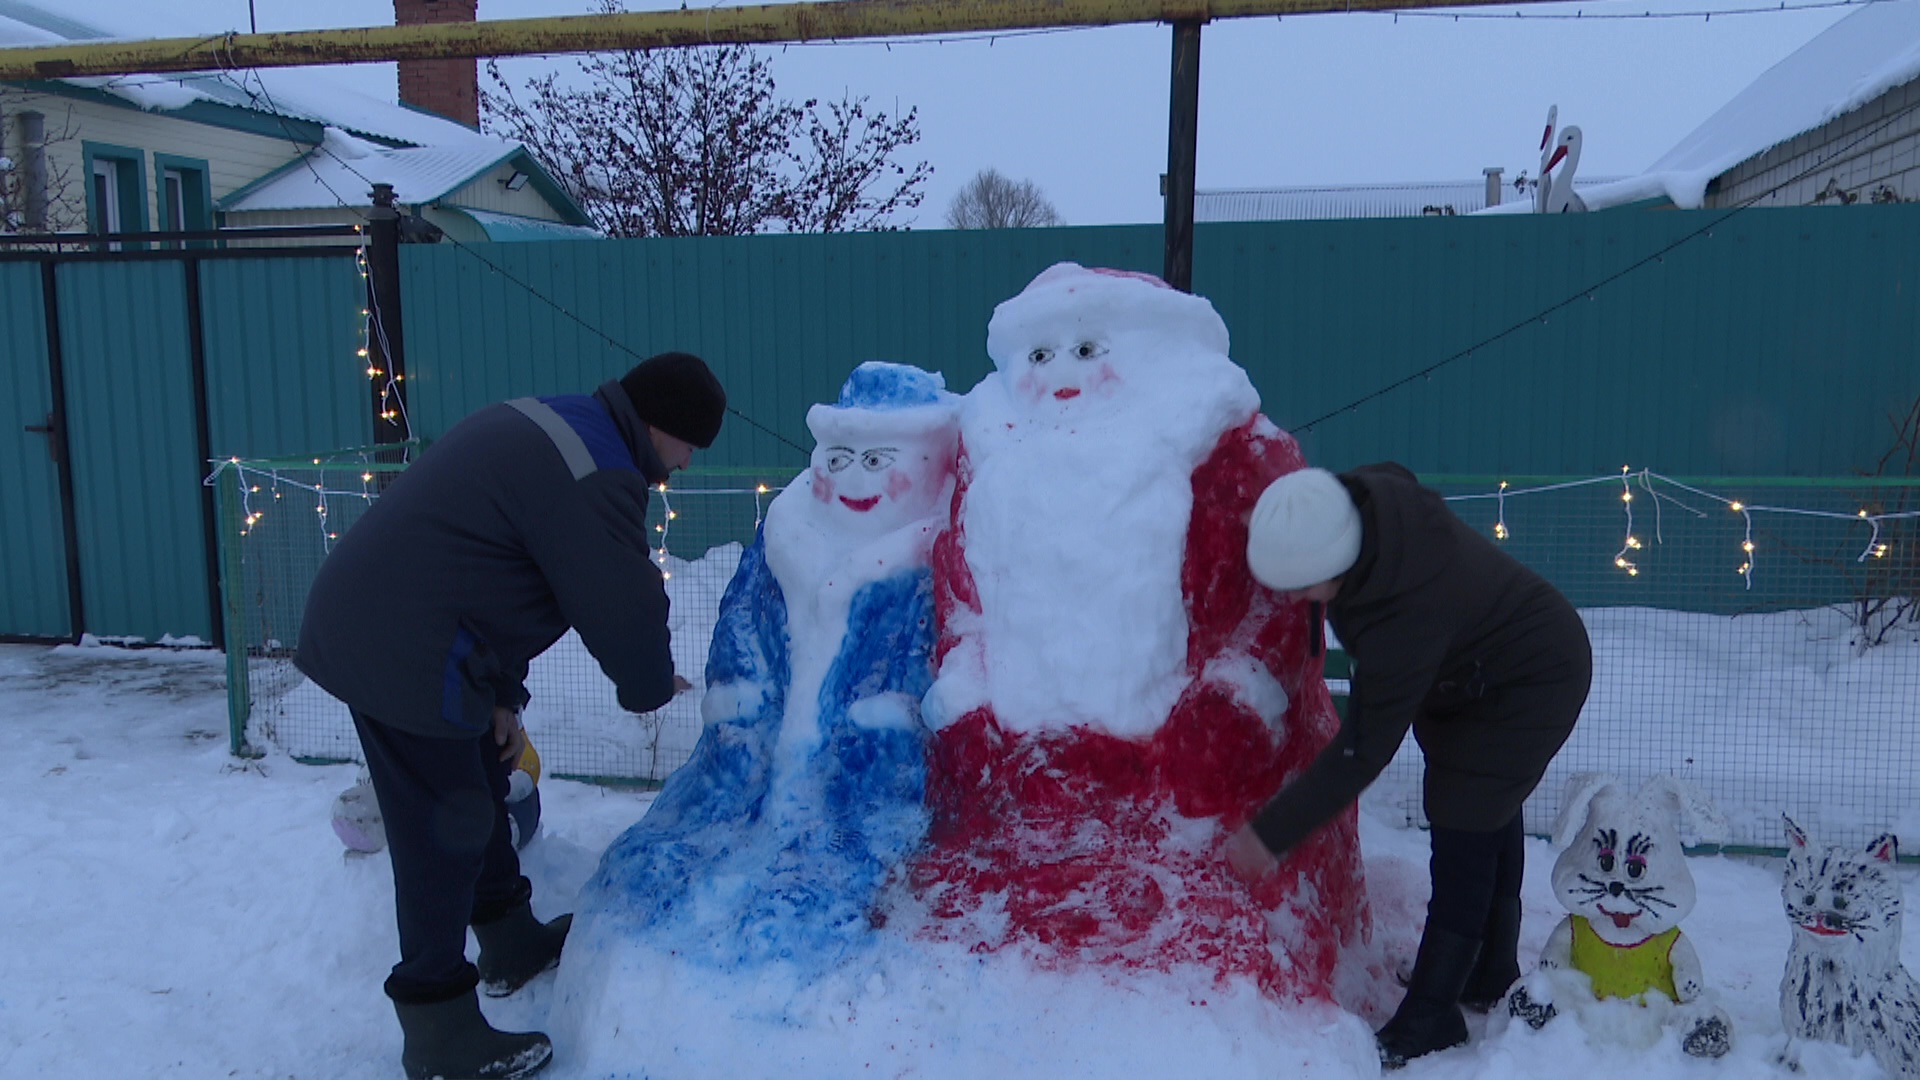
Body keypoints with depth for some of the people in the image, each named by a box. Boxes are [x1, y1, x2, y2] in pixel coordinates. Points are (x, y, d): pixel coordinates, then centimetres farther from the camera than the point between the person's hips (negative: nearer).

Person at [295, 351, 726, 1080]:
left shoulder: (549, 426, 14)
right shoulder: (595, 479, -19)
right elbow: (623, 611, -15)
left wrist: (502, 694, 16)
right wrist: (651, 686, 8)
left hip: (369, 624, 11)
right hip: (406, 657, -11)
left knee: (479, 781, 23)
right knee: (445, 830, 0)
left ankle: (511, 941, 42)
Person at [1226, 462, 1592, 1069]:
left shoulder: (1406, 616, -44)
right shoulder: (1362, 496, -24)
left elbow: (1362, 753, -35)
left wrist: (1268, 834, -29)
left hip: (1532, 681, -9)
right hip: (1476, 665, 10)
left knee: (1463, 830, -9)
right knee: (1486, 816, 20)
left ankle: (1427, 1023, 2)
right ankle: (1491, 977, 38)